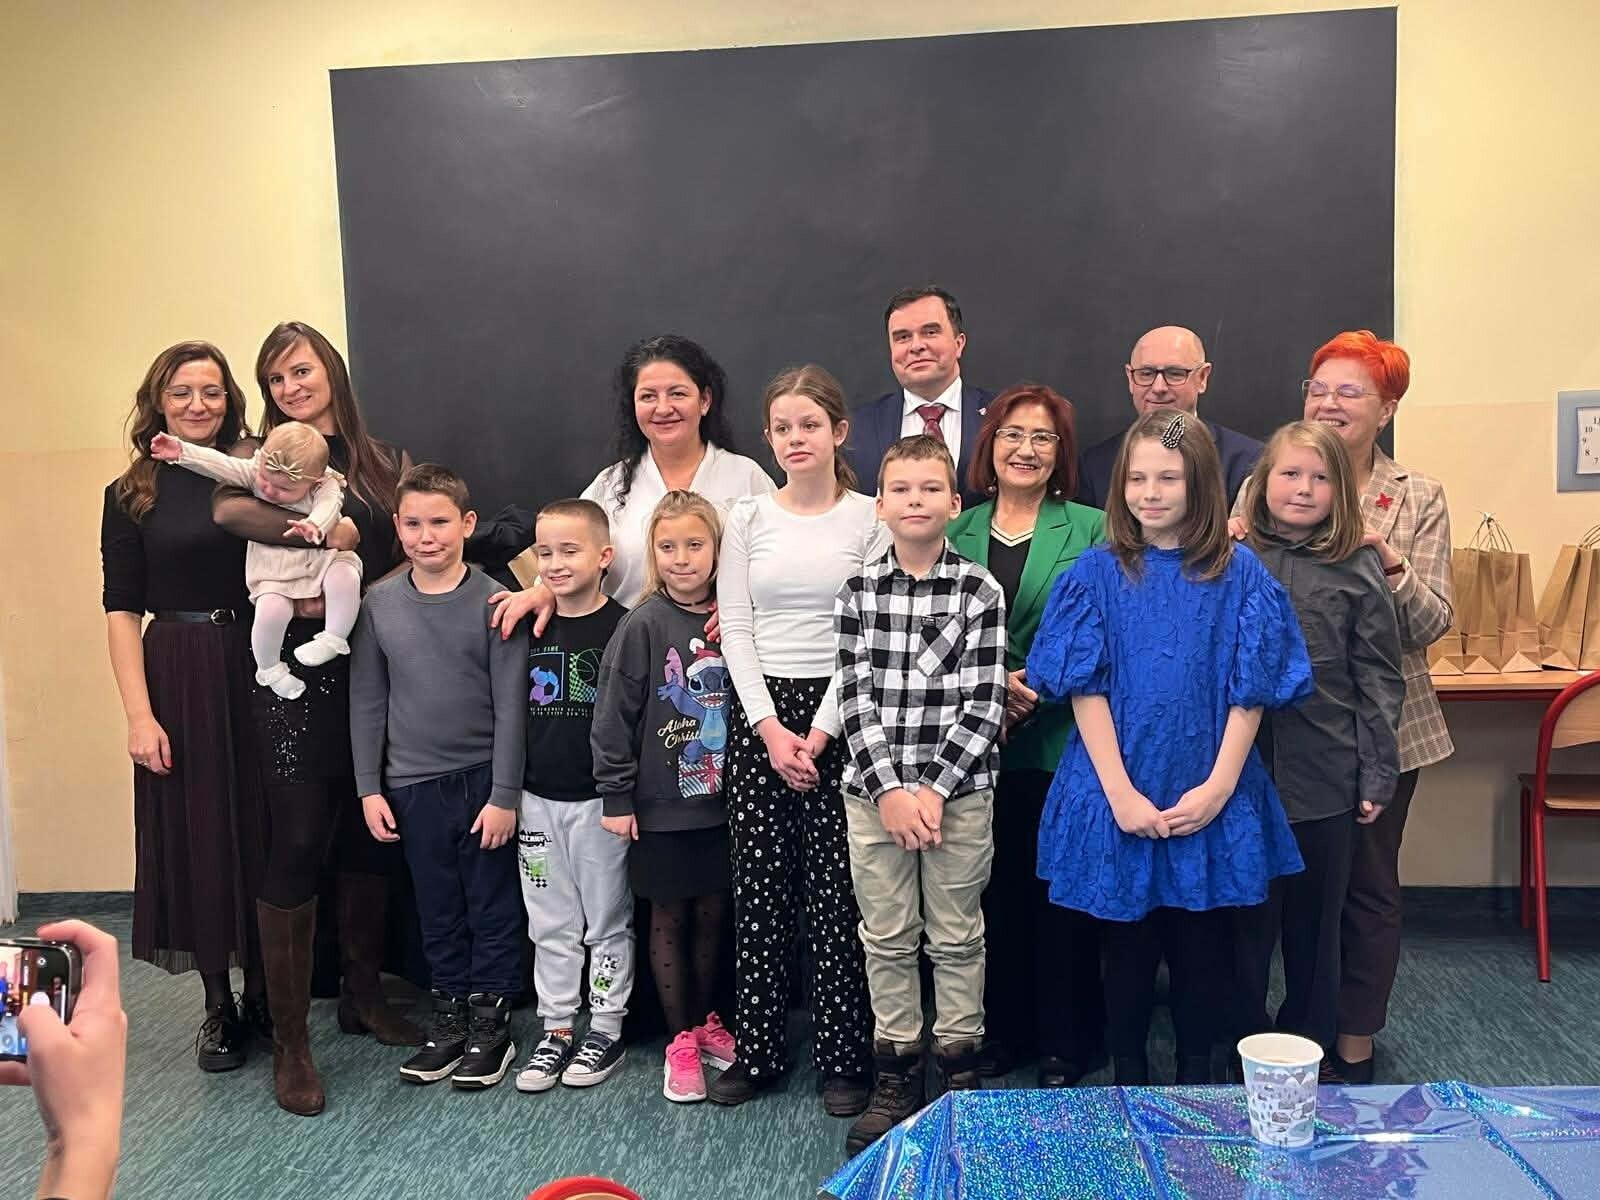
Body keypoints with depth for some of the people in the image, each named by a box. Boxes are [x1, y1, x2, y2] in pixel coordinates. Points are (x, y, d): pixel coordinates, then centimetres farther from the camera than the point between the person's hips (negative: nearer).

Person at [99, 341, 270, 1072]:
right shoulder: (131, 496, 2)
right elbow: (121, 611, -1)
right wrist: (139, 713, -9)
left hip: (258, 671, 1)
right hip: (180, 680, -1)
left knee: (262, 832, 7)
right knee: (196, 834, 6)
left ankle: (263, 993, 25)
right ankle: (219, 1007, 21)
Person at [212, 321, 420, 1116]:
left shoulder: (383, 462, 12)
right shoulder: (258, 454, 3)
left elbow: (412, 556, 5)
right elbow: (229, 512, -20)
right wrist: (332, 533, -22)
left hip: (374, 669, 4)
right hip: (296, 671, -3)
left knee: (370, 836, 11)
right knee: (297, 846, -4)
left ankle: (363, 997, 29)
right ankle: (289, 1042, 7)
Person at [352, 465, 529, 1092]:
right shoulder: (379, 604, 0)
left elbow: (511, 704, -8)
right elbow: (367, 701, 5)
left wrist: (504, 794, -10)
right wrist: (369, 787, 2)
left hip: (482, 780, -3)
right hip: (412, 785, 3)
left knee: (493, 908, 8)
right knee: (437, 911, 14)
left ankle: (491, 1021, 22)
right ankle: (450, 1017, 29)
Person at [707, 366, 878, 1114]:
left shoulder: (871, 519, 0)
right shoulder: (747, 519, 7)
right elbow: (735, 629, 3)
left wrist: (819, 732, -11)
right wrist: (768, 728, -8)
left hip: (839, 716, -2)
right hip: (759, 714, 2)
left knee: (836, 891, 0)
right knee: (758, 888, 6)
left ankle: (843, 1059, 14)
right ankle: (757, 1052, 19)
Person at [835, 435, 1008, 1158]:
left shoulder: (980, 590, -3)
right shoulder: (858, 591, 2)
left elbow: (984, 704, -7)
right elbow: (856, 699, -2)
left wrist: (934, 788, -13)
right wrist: (890, 790, -10)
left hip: (959, 792, -1)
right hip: (874, 792, 2)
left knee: (956, 937, 10)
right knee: (886, 939, 11)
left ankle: (959, 1070, 27)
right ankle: (896, 1075, 26)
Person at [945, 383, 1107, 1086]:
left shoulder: (1091, 530, 0)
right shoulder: (958, 531, 8)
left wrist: (1041, 682, -15)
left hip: (1062, 742, -2)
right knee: (995, 888, 11)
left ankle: (1065, 1042, 20)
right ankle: (1002, 1030, 27)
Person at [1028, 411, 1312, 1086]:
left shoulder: (1238, 574, -1)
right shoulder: (1098, 573, -2)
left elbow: (1250, 691, -2)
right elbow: (1085, 688, -6)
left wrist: (1219, 785, -11)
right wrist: (1121, 793, -13)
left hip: (1211, 798, 1)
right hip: (1119, 794, 0)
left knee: (1201, 953, 10)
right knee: (1128, 949, 11)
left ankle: (1196, 1088, 29)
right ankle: (1128, 1087, 29)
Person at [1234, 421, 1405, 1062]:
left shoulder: (1358, 569, 1)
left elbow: (1379, 679, 1)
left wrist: (1377, 775, -2)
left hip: (1325, 782, 0)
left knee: (1314, 925, 13)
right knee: (1245, 924, 8)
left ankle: (1308, 1051, 29)